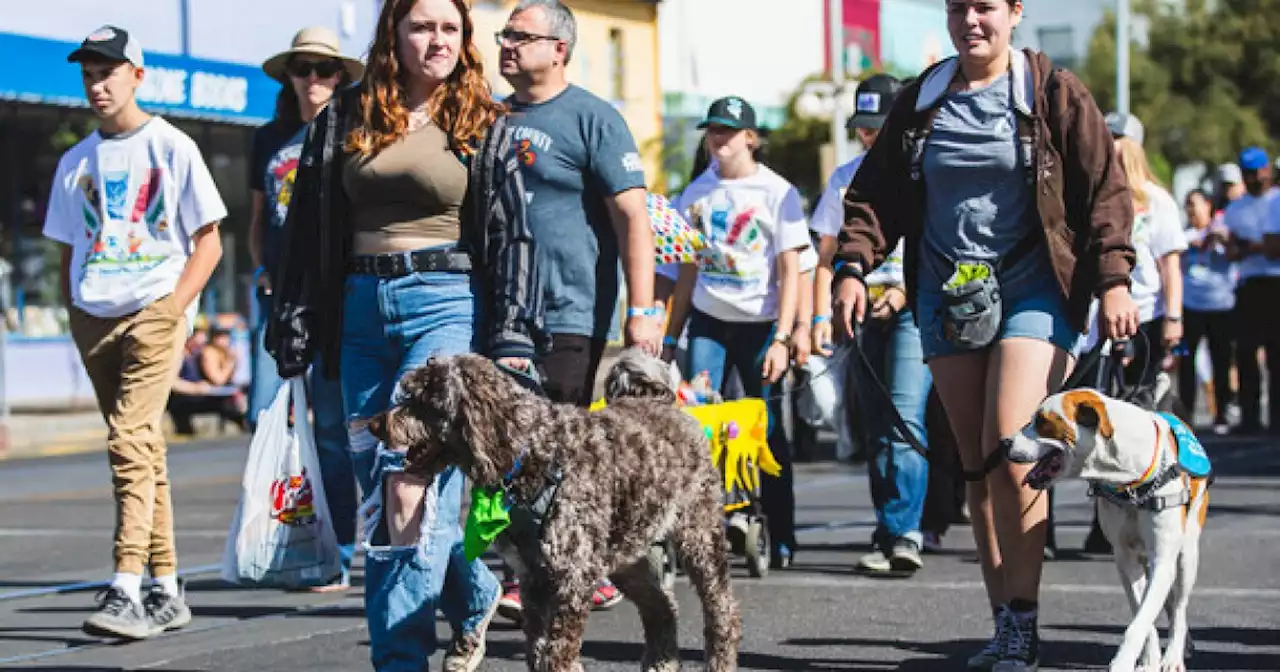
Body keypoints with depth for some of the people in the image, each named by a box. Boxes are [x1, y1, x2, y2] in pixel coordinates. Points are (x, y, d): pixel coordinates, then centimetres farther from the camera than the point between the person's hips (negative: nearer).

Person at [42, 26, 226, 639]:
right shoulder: (75, 162, 14)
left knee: (129, 440, -18)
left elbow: (209, 242, 0)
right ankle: (166, 591, 13)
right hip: (93, 318, 5)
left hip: (156, 311, -5)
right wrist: (74, 314, 6)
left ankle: (126, 590, -23)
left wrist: (174, 306, -11)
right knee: (143, 449, 8)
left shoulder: (172, 148, 1)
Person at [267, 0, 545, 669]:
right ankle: (472, 594, 29)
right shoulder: (344, 119, 11)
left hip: (447, 305, -4)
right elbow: (306, 230, 12)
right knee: (377, 491, 7)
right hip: (362, 311, 4)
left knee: (411, 483, -16)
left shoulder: (485, 127, 5)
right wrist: (294, 330, 8)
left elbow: (513, 233, 1)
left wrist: (513, 337, -9)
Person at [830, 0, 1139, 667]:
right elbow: (875, 190, 12)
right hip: (948, 295, 4)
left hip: (1032, 289, -4)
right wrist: (852, 266, -2)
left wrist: (1113, 279, -11)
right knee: (975, 463, 4)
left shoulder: (1054, 93, -1)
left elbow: (1105, 188, -2)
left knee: (1010, 450, -17)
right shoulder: (921, 101, 9)